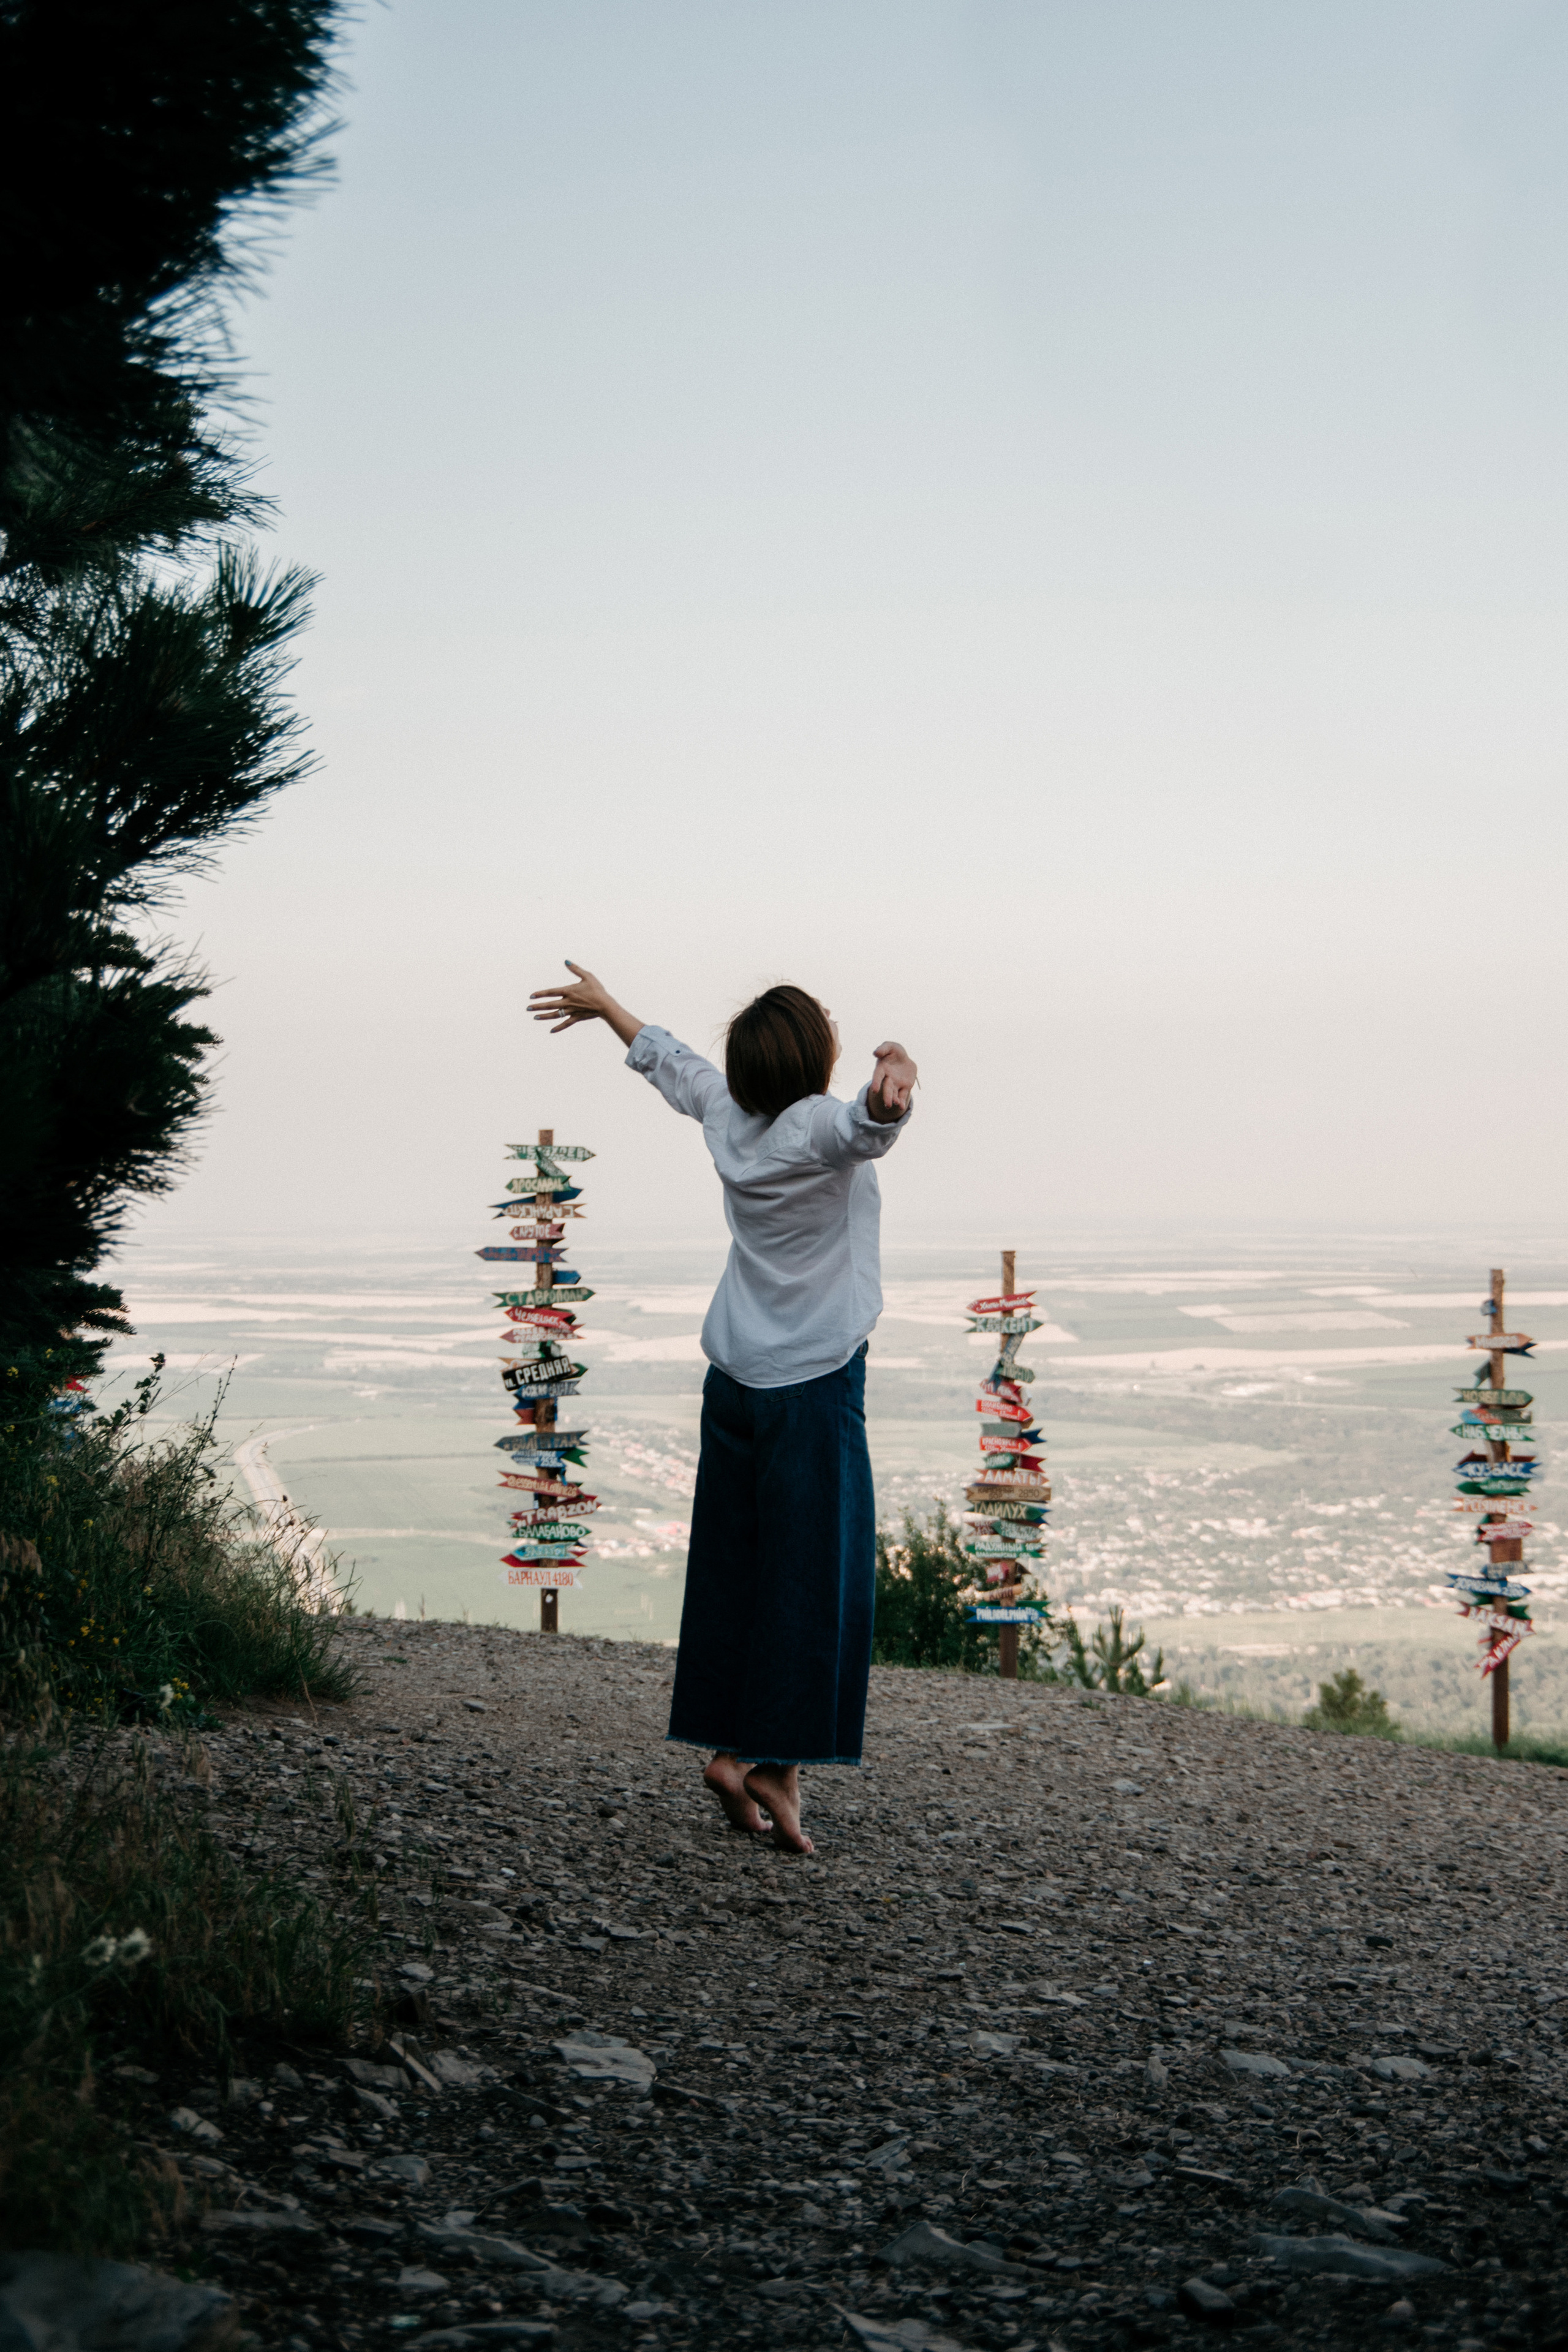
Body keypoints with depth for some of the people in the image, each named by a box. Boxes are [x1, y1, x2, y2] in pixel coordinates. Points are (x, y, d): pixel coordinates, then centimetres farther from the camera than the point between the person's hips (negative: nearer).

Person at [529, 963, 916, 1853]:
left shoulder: (727, 1112, 3)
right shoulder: (820, 1129, -18)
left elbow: (666, 1058, 22)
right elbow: (869, 1123, -43)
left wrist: (605, 1004, 40)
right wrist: (894, 1079, -65)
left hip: (736, 1379, 7)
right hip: (813, 1382, -7)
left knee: (736, 1569, 11)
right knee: (815, 1574, -2)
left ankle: (732, 1745, 13)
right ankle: (777, 1763, -5)